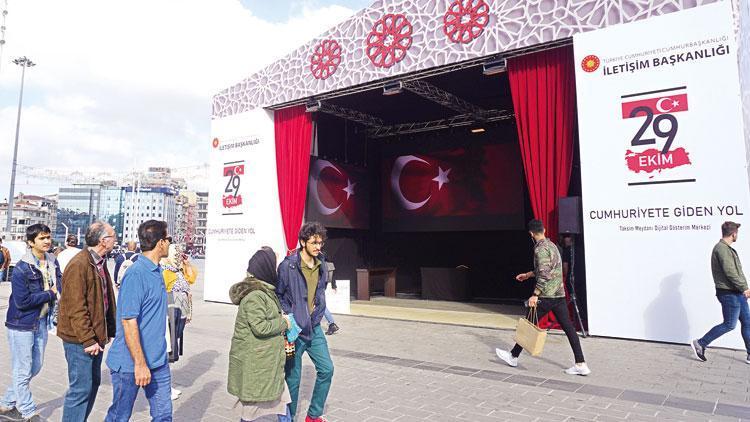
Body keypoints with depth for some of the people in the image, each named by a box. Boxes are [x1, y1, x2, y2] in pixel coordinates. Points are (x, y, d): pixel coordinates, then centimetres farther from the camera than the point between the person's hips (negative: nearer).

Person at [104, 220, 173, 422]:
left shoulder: (157, 271, 5)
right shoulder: (135, 275, -21)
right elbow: (129, 322, -23)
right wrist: (140, 364, -22)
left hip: (158, 361, 8)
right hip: (131, 362, -7)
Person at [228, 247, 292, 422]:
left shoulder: (265, 291, 10)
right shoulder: (254, 295, -22)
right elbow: (260, 327, -26)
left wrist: (280, 319, 5)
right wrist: (283, 323, -12)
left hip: (267, 360, 10)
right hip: (253, 363, -10)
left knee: (282, 399, 16)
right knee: (253, 407, 6)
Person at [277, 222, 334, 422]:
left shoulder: (321, 265, 6)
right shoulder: (288, 266, -14)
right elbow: (277, 295, -8)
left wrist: (318, 315, 12)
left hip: (314, 328, 6)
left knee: (326, 369, 5)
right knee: (292, 378, 6)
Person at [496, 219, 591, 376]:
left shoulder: (540, 249, -15)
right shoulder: (551, 245, 14)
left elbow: (544, 275, -24)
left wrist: (535, 295, -25)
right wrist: (529, 274, 36)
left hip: (546, 296, -9)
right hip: (560, 294, 9)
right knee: (569, 328, 6)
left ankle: (514, 356, 17)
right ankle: (581, 364, 6)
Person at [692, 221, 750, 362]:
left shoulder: (728, 249, 17)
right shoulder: (722, 248, -16)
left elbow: (736, 271, 17)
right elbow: (730, 272, -21)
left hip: (737, 293, 10)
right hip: (729, 293, -10)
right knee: (729, 324, -4)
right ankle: (700, 343, 4)